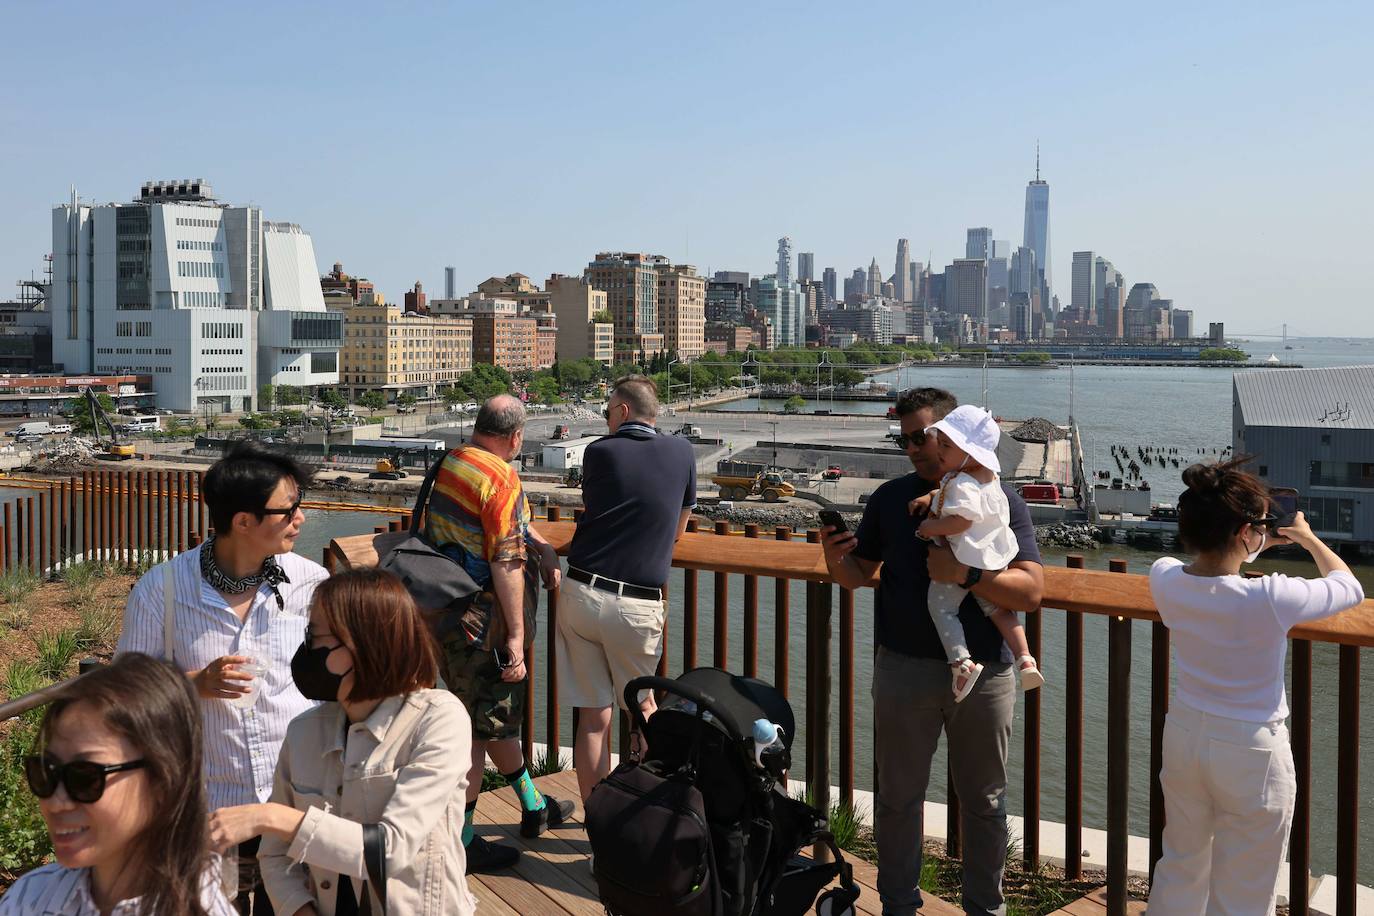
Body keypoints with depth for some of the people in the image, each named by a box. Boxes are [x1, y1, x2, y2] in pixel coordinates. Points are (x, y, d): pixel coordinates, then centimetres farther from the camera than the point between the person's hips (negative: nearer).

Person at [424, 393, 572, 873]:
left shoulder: (450, 463, 8)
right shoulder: (500, 478, -20)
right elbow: (506, 564, -23)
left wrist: (541, 544, 27)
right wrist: (516, 637, -20)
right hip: (477, 619, -9)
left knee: (497, 711, 21)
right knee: (482, 724, 2)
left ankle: (532, 806, 38)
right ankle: (461, 840, 8)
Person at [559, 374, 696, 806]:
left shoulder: (598, 452, 3)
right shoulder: (681, 452, 6)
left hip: (581, 593, 0)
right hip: (638, 605, 0)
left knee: (593, 716, 6)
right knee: (642, 709, 19)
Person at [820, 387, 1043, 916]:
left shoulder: (1001, 501, -2)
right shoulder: (891, 497, 5)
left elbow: (1031, 591, -10)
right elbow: (861, 574, 10)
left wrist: (966, 574, -25)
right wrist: (836, 560, -13)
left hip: (983, 673, -1)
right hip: (903, 669, 1)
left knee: (984, 802, 12)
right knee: (898, 796, 10)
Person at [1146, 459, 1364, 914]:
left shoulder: (1164, 578, -13)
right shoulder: (1269, 599, -28)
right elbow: (1348, 588, -6)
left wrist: (1256, 547, 18)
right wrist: (1309, 539, 9)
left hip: (1184, 734, 5)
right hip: (1250, 750, -5)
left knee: (1180, 870, 24)